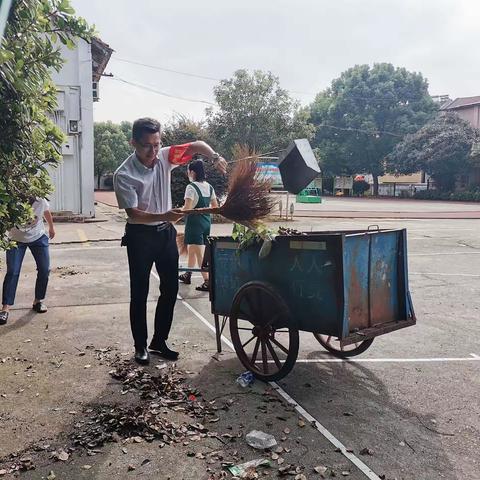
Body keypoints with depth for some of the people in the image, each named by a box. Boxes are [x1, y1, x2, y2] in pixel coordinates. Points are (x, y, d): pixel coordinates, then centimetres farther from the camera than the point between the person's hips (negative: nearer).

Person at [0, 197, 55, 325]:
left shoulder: (41, 201, -26)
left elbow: (46, 212, -3)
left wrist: (51, 227, 14)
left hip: (38, 238, 2)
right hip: (16, 240, -2)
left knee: (44, 269, -3)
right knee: (12, 272, -12)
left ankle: (38, 300, 16)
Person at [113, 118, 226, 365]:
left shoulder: (165, 156, -4)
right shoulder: (124, 175, -18)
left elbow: (197, 145, 4)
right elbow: (133, 214, -22)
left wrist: (215, 157, -16)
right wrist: (164, 216, -37)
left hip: (166, 232, 5)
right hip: (140, 235, -5)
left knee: (170, 288, 9)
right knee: (140, 293, 3)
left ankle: (159, 341, 24)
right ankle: (140, 345, 19)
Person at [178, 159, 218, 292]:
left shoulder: (191, 187, -15)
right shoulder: (209, 187, 7)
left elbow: (187, 208, -23)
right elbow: (215, 206, 14)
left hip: (195, 221, -8)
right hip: (206, 221, 8)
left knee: (199, 253, -6)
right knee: (191, 248, 23)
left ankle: (207, 281, -8)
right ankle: (187, 275, 35)